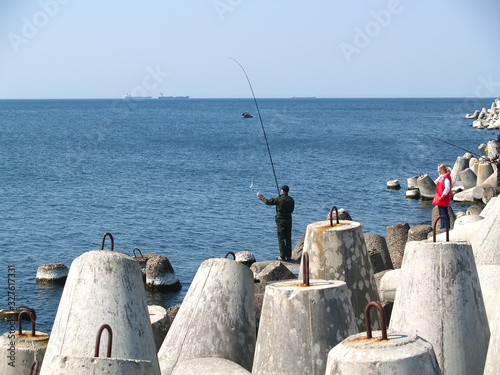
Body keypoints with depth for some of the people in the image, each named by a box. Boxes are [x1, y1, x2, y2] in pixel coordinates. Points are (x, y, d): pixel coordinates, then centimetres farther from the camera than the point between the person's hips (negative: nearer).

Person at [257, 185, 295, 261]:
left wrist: (261, 196, 10)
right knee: (288, 239, 9)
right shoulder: (291, 200, 2)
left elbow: (268, 202, -4)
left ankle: (282, 256, 0)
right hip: (289, 221, 5)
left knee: (281, 239, 0)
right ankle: (288, 256, 11)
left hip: (281, 221, -5)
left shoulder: (279, 199, -13)